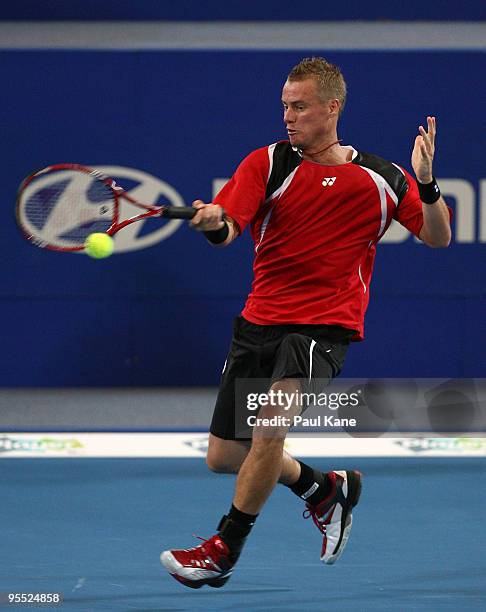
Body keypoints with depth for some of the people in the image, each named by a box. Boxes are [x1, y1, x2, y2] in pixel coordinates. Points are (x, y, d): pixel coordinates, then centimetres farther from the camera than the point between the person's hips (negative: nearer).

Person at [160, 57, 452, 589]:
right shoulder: (268, 163, 0)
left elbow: (438, 237, 6)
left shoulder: (379, 178, 2)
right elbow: (227, 230, -13)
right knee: (223, 458, 9)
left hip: (324, 326, -4)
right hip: (259, 321, 4)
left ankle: (225, 549, -14)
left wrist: (426, 184, -14)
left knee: (271, 419, -29)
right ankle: (325, 489, 36)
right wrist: (213, 223, -38)